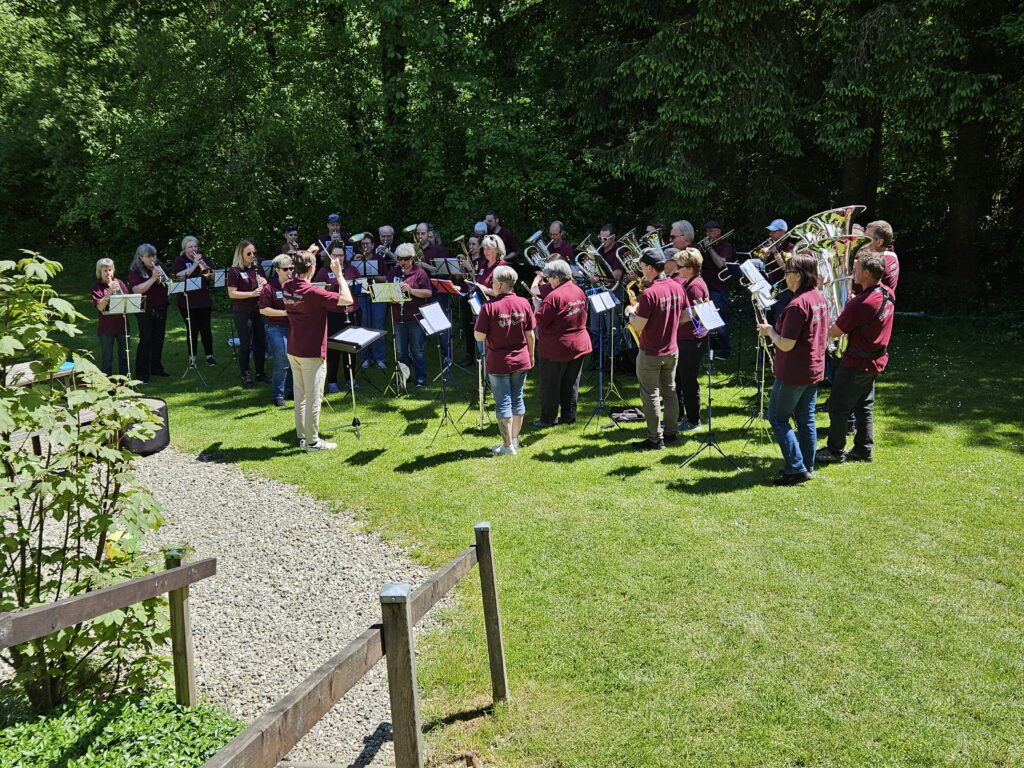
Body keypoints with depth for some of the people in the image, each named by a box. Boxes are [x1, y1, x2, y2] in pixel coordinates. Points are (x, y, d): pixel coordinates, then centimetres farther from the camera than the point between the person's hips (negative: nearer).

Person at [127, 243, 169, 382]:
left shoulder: (159, 267, 9)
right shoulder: (135, 271, -7)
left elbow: (168, 283, 12)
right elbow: (137, 290, -19)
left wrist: (163, 279, -11)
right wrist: (153, 278, -24)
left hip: (161, 309, 6)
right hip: (145, 311, -6)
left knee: (158, 339, 12)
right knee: (145, 340, -8)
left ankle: (156, 368, 24)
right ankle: (141, 374, -4)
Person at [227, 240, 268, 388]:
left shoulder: (258, 268, 9)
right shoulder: (234, 271, -9)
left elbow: (266, 286, 21)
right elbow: (232, 293, -15)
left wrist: (265, 283, -3)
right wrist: (252, 293, -22)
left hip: (258, 311, 6)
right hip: (242, 313, -6)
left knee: (261, 342, 10)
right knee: (246, 344, 1)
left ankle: (260, 373, 24)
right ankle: (245, 376, 13)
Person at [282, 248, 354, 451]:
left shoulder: (287, 288, 0)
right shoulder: (312, 292, -22)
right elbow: (348, 300, -22)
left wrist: (304, 256, 23)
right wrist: (339, 274, -13)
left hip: (293, 350, 8)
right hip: (312, 353, -8)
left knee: (300, 395, 16)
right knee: (313, 398, 2)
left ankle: (302, 436, 24)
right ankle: (312, 441, 8)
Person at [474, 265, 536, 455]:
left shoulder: (489, 307, -16)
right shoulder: (523, 303, -4)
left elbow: (479, 337, -15)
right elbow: (530, 334, 2)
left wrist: (481, 319, 2)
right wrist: (531, 355, 15)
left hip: (498, 363, -4)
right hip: (521, 361, 4)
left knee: (503, 403, 5)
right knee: (517, 399, 16)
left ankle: (508, 446, 10)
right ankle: (515, 440, 26)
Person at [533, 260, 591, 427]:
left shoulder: (554, 296, -21)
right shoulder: (579, 292, 5)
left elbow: (540, 321, -20)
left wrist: (537, 305, -4)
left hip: (555, 348, -7)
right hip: (579, 345, 8)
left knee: (550, 384, 5)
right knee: (571, 384, 14)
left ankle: (548, 418, 11)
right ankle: (569, 416, 21)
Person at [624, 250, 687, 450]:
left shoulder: (649, 293, -24)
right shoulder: (677, 287, -1)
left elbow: (638, 327, -22)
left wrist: (630, 312, -4)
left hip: (651, 354, -7)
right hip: (672, 350, 7)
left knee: (650, 396, 3)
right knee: (670, 391, 18)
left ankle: (655, 440, 8)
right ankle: (671, 432, 26)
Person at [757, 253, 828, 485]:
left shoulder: (797, 304, -23)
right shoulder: (819, 298, 7)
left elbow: (786, 344, -24)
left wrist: (770, 331, -7)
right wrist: (776, 330, 11)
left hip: (793, 372, -9)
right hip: (814, 368, 9)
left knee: (777, 417, 3)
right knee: (806, 419, 15)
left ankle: (796, 468, 1)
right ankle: (807, 467, 23)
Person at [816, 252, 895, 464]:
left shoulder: (861, 303, -28)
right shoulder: (888, 294, -1)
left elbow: (833, 332, -21)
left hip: (856, 363, -9)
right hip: (876, 361, 9)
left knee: (838, 407, 4)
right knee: (864, 406, 19)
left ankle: (835, 451, 13)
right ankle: (864, 449, 27)